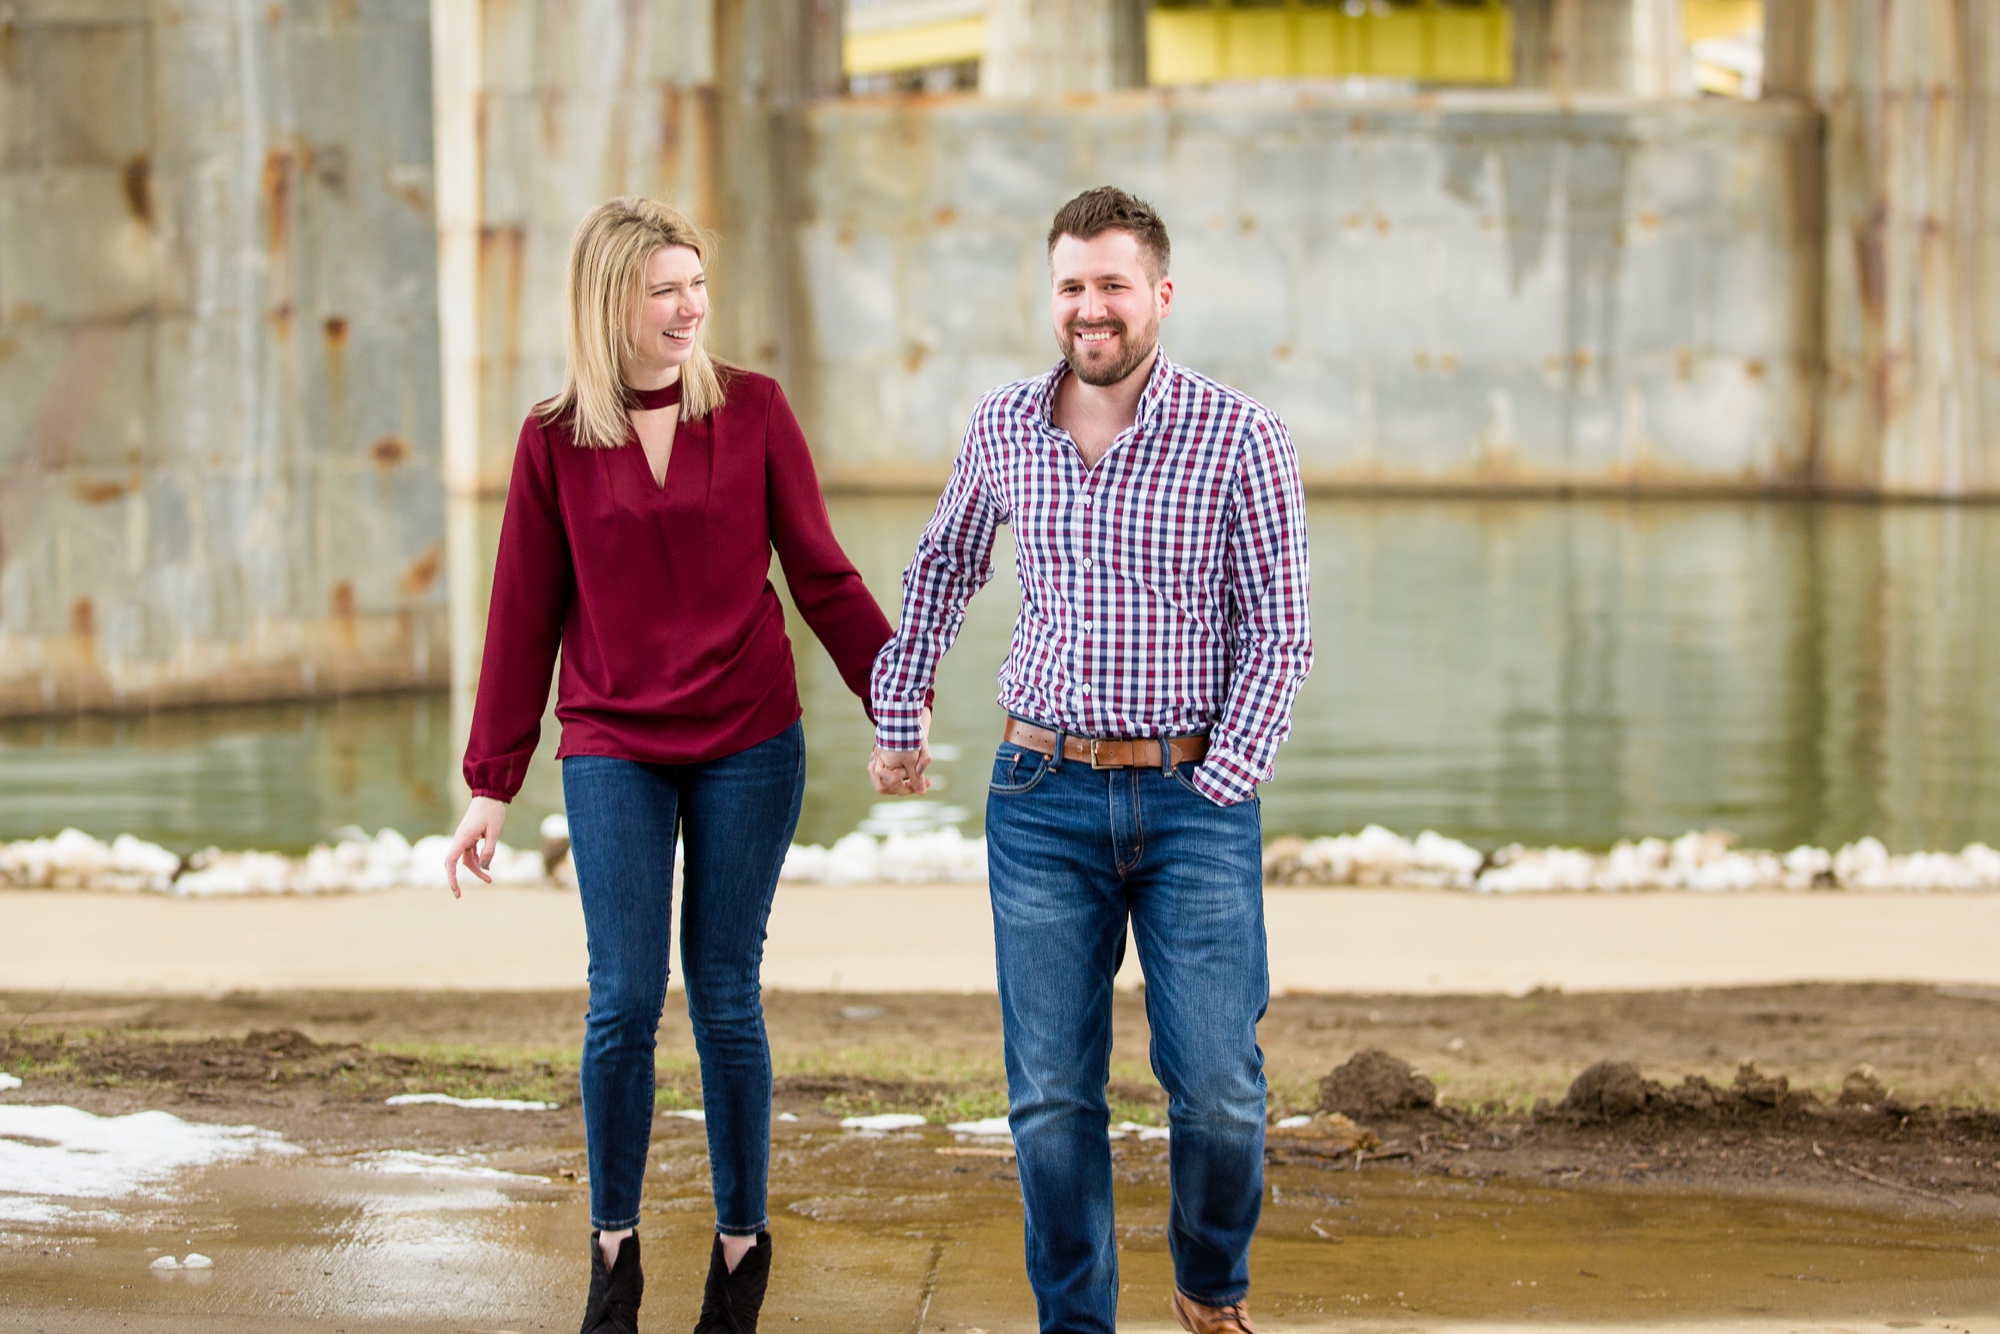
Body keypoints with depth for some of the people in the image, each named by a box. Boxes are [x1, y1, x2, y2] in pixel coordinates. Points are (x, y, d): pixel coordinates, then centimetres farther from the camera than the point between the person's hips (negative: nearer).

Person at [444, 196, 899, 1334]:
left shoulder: (753, 409, 1)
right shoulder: (554, 441, 1)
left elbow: (823, 576, 5)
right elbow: (525, 620, 5)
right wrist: (492, 784, 5)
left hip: (749, 747, 0)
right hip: (613, 755, 0)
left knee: (726, 997, 3)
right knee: (625, 1001, -6)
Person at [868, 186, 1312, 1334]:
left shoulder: (1239, 435, -6)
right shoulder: (1004, 426, 4)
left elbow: (1279, 635, -5)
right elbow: (943, 569, 23)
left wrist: (1216, 790, -12)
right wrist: (896, 714, 23)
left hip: (1195, 797, -2)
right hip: (1042, 800, 3)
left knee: (1217, 1087, -3)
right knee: (1052, 1096, 3)